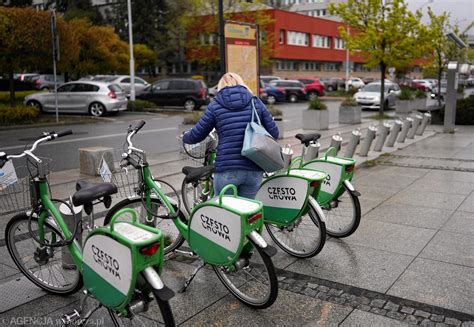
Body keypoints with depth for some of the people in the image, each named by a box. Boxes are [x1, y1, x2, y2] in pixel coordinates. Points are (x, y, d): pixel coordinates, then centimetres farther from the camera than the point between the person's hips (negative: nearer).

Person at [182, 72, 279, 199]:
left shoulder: (215, 106, 2)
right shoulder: (256, 102, 8)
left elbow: (196, 135, 6)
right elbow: (274, 133, 6)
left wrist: (185, 136, 28)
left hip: (227, 171, -2)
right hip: (253, 170, 2)